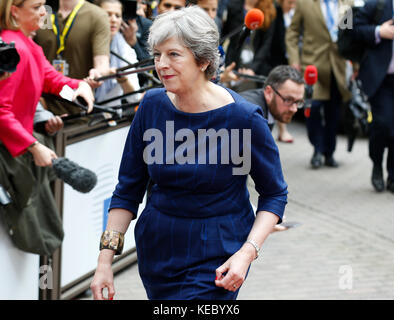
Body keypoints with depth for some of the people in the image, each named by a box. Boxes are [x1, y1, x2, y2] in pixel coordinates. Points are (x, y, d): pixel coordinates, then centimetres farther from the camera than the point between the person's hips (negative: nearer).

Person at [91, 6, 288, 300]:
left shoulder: (243, 118, -16)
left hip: (216, 257, -5)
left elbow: (275, 194, -5)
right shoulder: (152, 106, -4)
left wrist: (247, 253, -19)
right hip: (157, 250, 5)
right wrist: (105, 257, -3)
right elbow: (128, 190, 4)